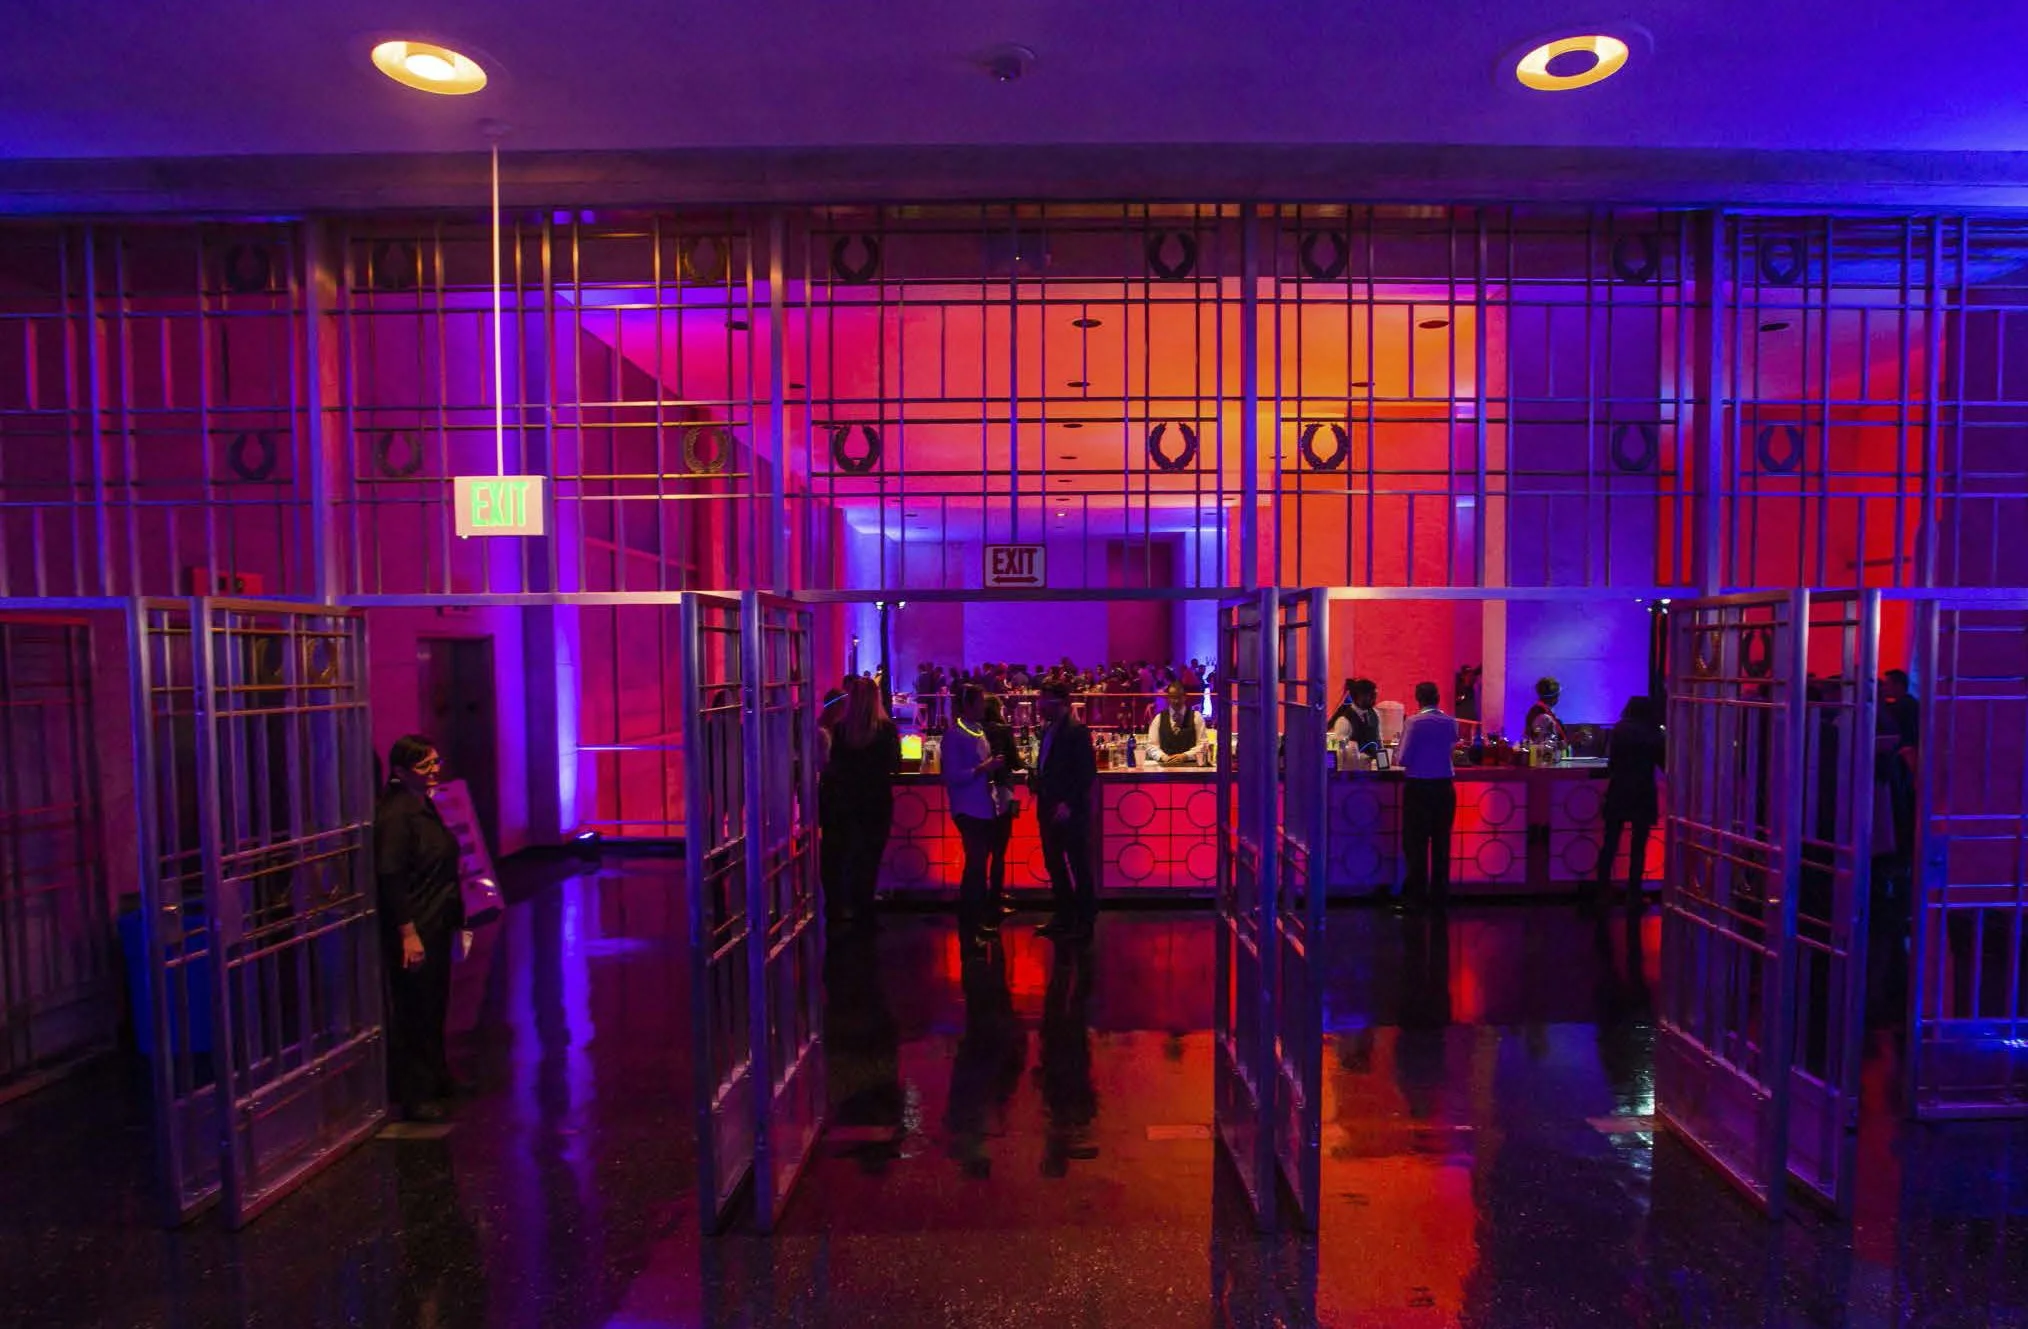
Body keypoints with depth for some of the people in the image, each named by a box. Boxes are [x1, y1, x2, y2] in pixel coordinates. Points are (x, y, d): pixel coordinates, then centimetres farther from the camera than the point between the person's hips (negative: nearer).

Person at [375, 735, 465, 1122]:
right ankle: (414, 1096, 15)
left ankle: (436, 1077, 35)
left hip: (436, 924, 9)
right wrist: (408, 933, -23)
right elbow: (390, 877, -23)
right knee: (414, 1011, 2)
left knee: (435, 1004, 20)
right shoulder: (396, 814, -19)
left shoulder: (424, 805, 9)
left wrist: (452, 913, 19)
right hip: (414, 929, -9)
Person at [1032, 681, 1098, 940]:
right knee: (1054, 865, 15)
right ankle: (1064, 917, 28)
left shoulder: (1077, 731, -13)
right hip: (1049, 810, 8)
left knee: (1079, 866, 3)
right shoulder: (1048, 730, 11)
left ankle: (1085, 921, 15)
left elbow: (1088, 773, -17)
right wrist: (1039, 789, 5)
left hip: (1071, 811, -8)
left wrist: (1068, 804, -20)